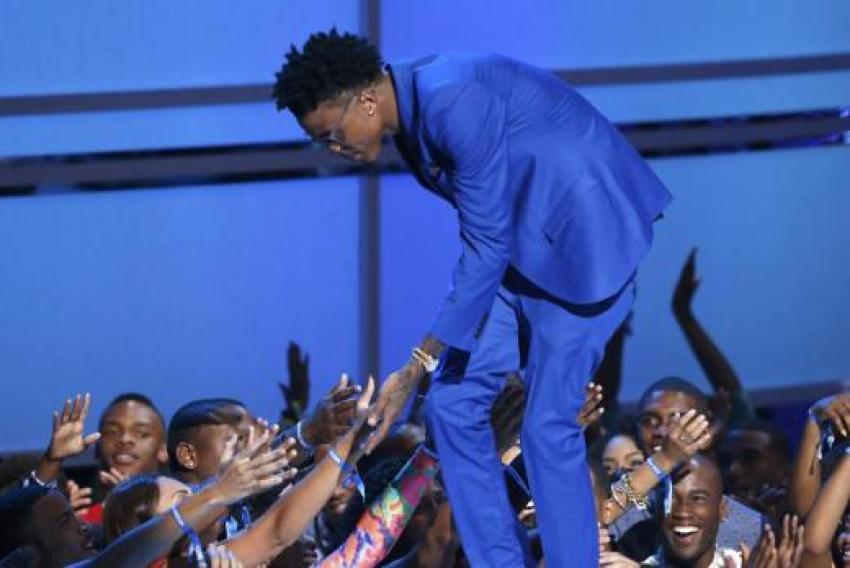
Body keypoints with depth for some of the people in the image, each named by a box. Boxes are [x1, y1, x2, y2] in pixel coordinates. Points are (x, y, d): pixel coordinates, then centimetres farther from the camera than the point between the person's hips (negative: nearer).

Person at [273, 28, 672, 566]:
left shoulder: (453, 103, -27)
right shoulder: (413, 111, 2)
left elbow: (487, 244, -25)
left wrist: (420, 365, -23)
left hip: (585, 232, -10)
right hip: (522, 241, 10)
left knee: (550, 422, -12)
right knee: (455, 400, 3)